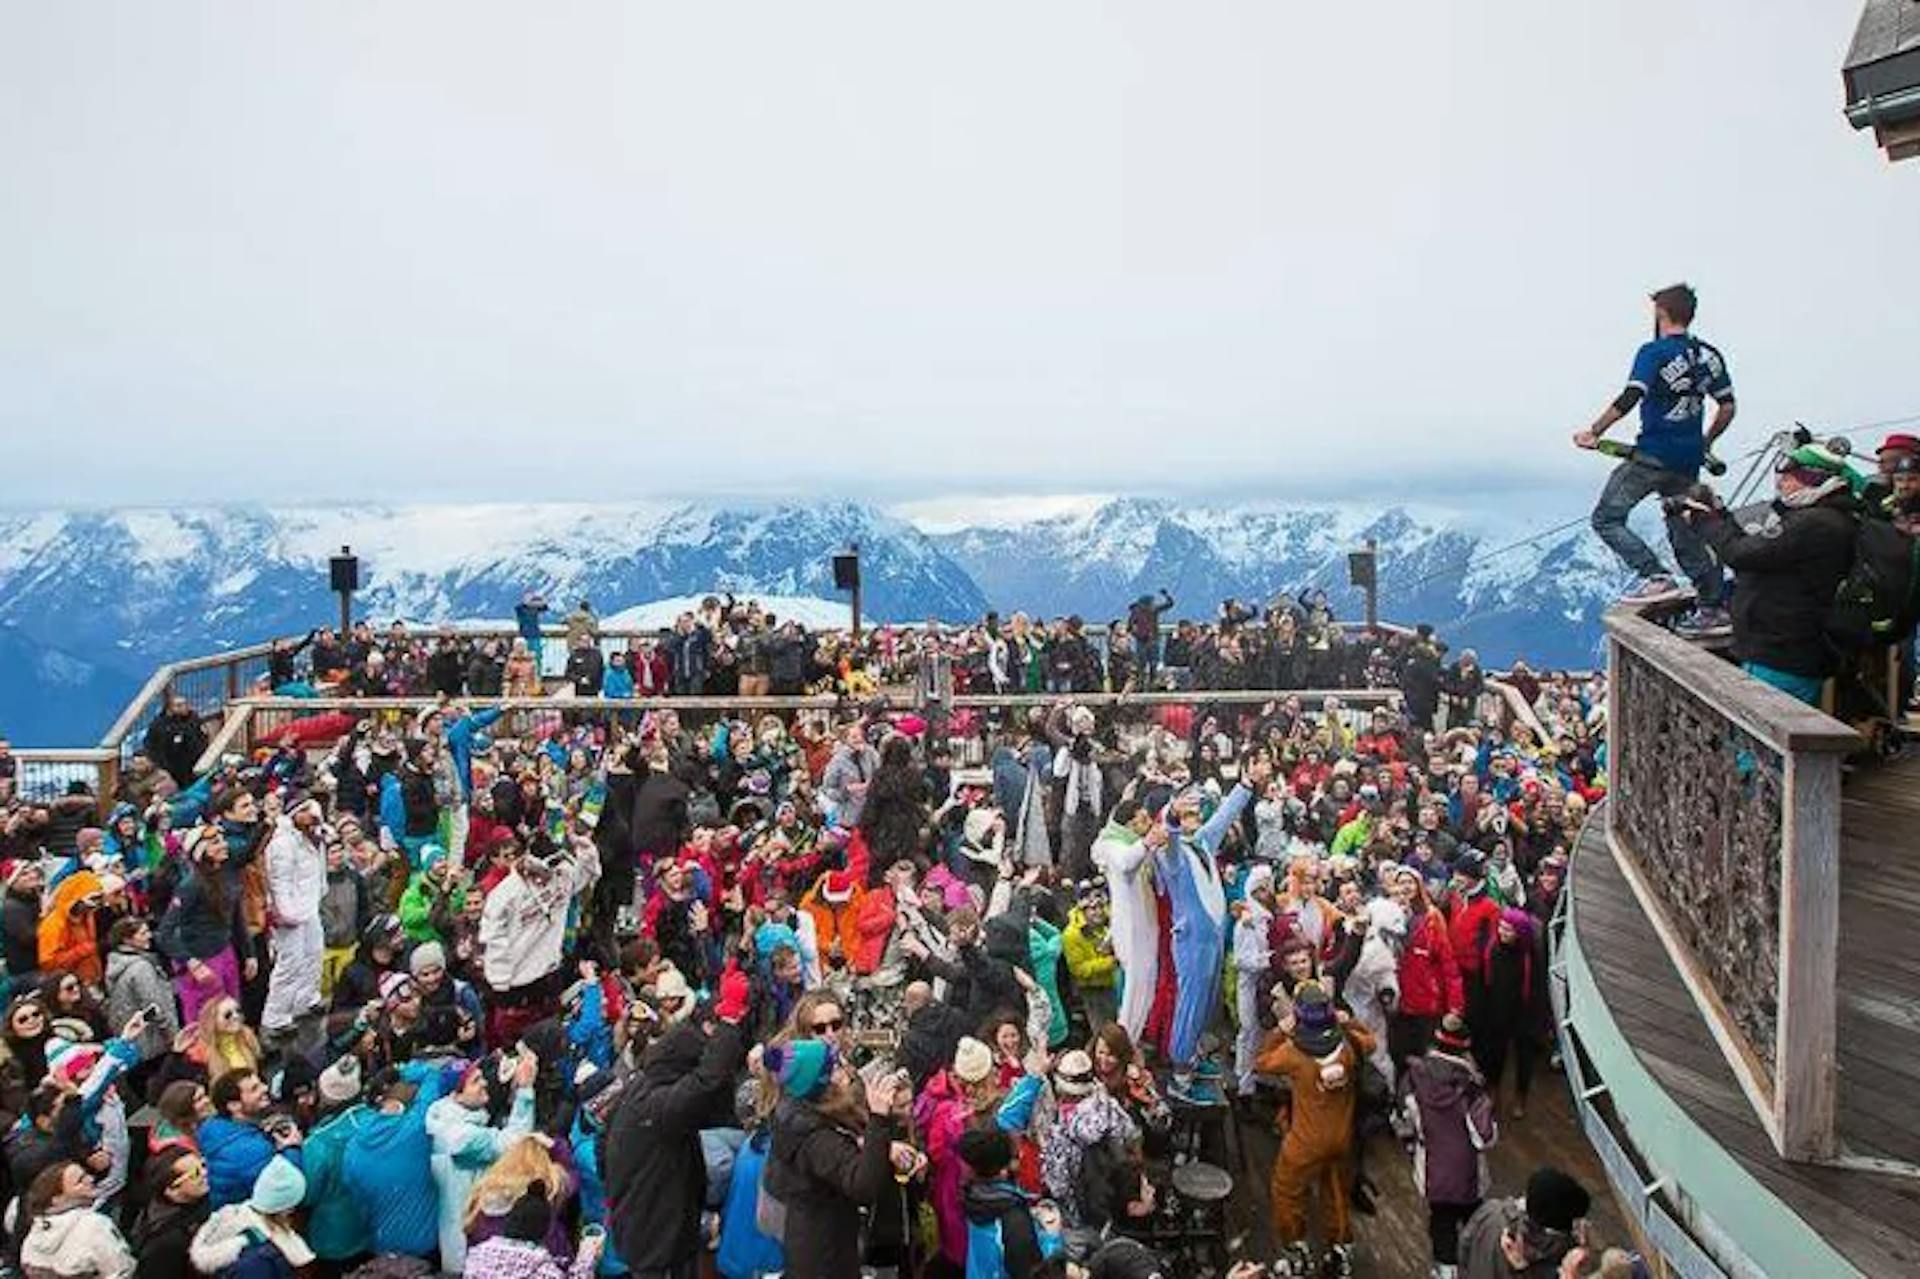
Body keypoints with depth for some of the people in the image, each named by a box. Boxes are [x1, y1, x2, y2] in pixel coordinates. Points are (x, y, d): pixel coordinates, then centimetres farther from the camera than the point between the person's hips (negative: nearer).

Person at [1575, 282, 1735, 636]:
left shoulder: (1654, 352, -10)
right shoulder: (1709, 355, 11)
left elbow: (1630, 397, -22)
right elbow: (1727, 407, 14)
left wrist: (1594, 432, -16)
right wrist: (1705, 443, 26)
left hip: (1652, 456, -7)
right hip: (1688, 462, 7)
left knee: (1607, 518, 0)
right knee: (1684, 531, 16)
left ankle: (1656, 577, -15)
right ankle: (1711, 609, 17)